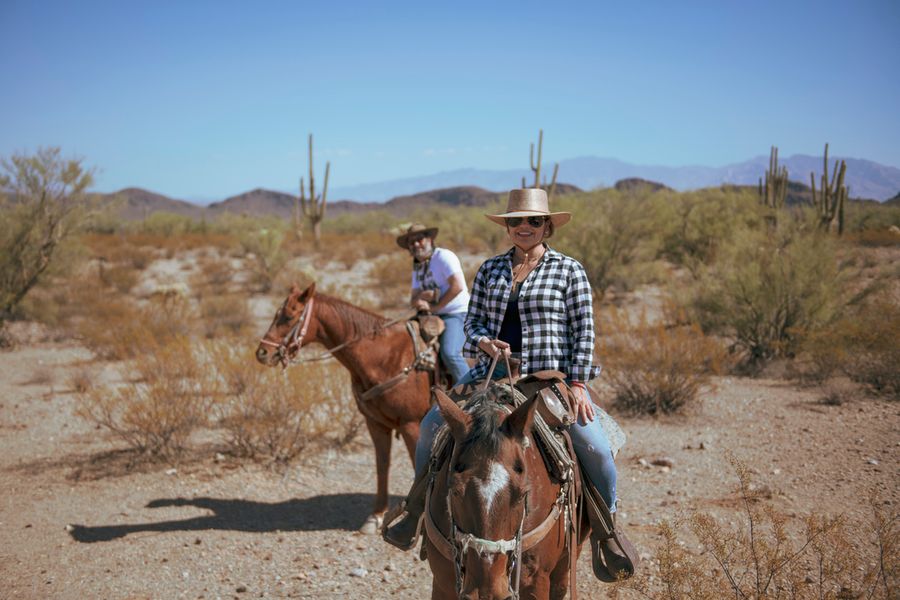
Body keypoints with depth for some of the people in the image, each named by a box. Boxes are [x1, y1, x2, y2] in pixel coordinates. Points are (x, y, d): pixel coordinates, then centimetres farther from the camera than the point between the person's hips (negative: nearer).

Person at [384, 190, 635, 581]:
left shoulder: (569, 270, 1)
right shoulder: (490, 270, 12)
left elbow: (584, 331, -2)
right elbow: (473, 321, 12)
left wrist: (577, 384, -11)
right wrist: (485, 342, -11)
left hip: (552, 376, -3)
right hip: (494, 372, 4)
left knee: (595, 448, -21)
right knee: (432, 424, -7)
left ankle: (606, 528, 6)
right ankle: (417, 508, 14)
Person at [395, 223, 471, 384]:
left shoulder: (444, 256, -8)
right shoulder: (417, 267, 16)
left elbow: (458, 286, -20)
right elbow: (414, 300, 12)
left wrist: (434, 307, -16)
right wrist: (424, 296, -13)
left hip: (456, 314, -8)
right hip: (433, 317, 8)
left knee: (449, 353, -28)